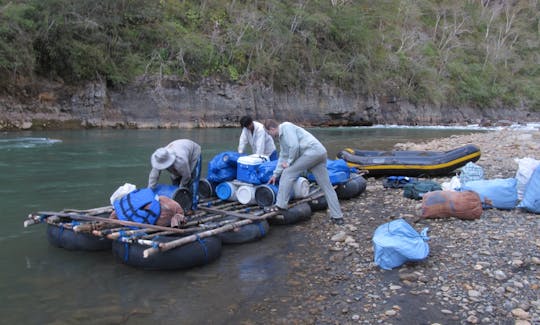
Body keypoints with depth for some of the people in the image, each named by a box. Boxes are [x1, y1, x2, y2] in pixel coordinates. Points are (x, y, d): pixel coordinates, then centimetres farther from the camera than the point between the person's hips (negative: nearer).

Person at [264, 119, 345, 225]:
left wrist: (289, 162, -2)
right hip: (321, 152, 10)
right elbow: (283, 156, 33)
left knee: (288, 173, -3)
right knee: (326, 186, 9)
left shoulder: (286, 126, -3)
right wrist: (275, 174, 34)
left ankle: (281, 205, 0)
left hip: (312, 151, -10)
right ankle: (337, 216, 11)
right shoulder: (282, 136, 26)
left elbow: (294, 146, -15)